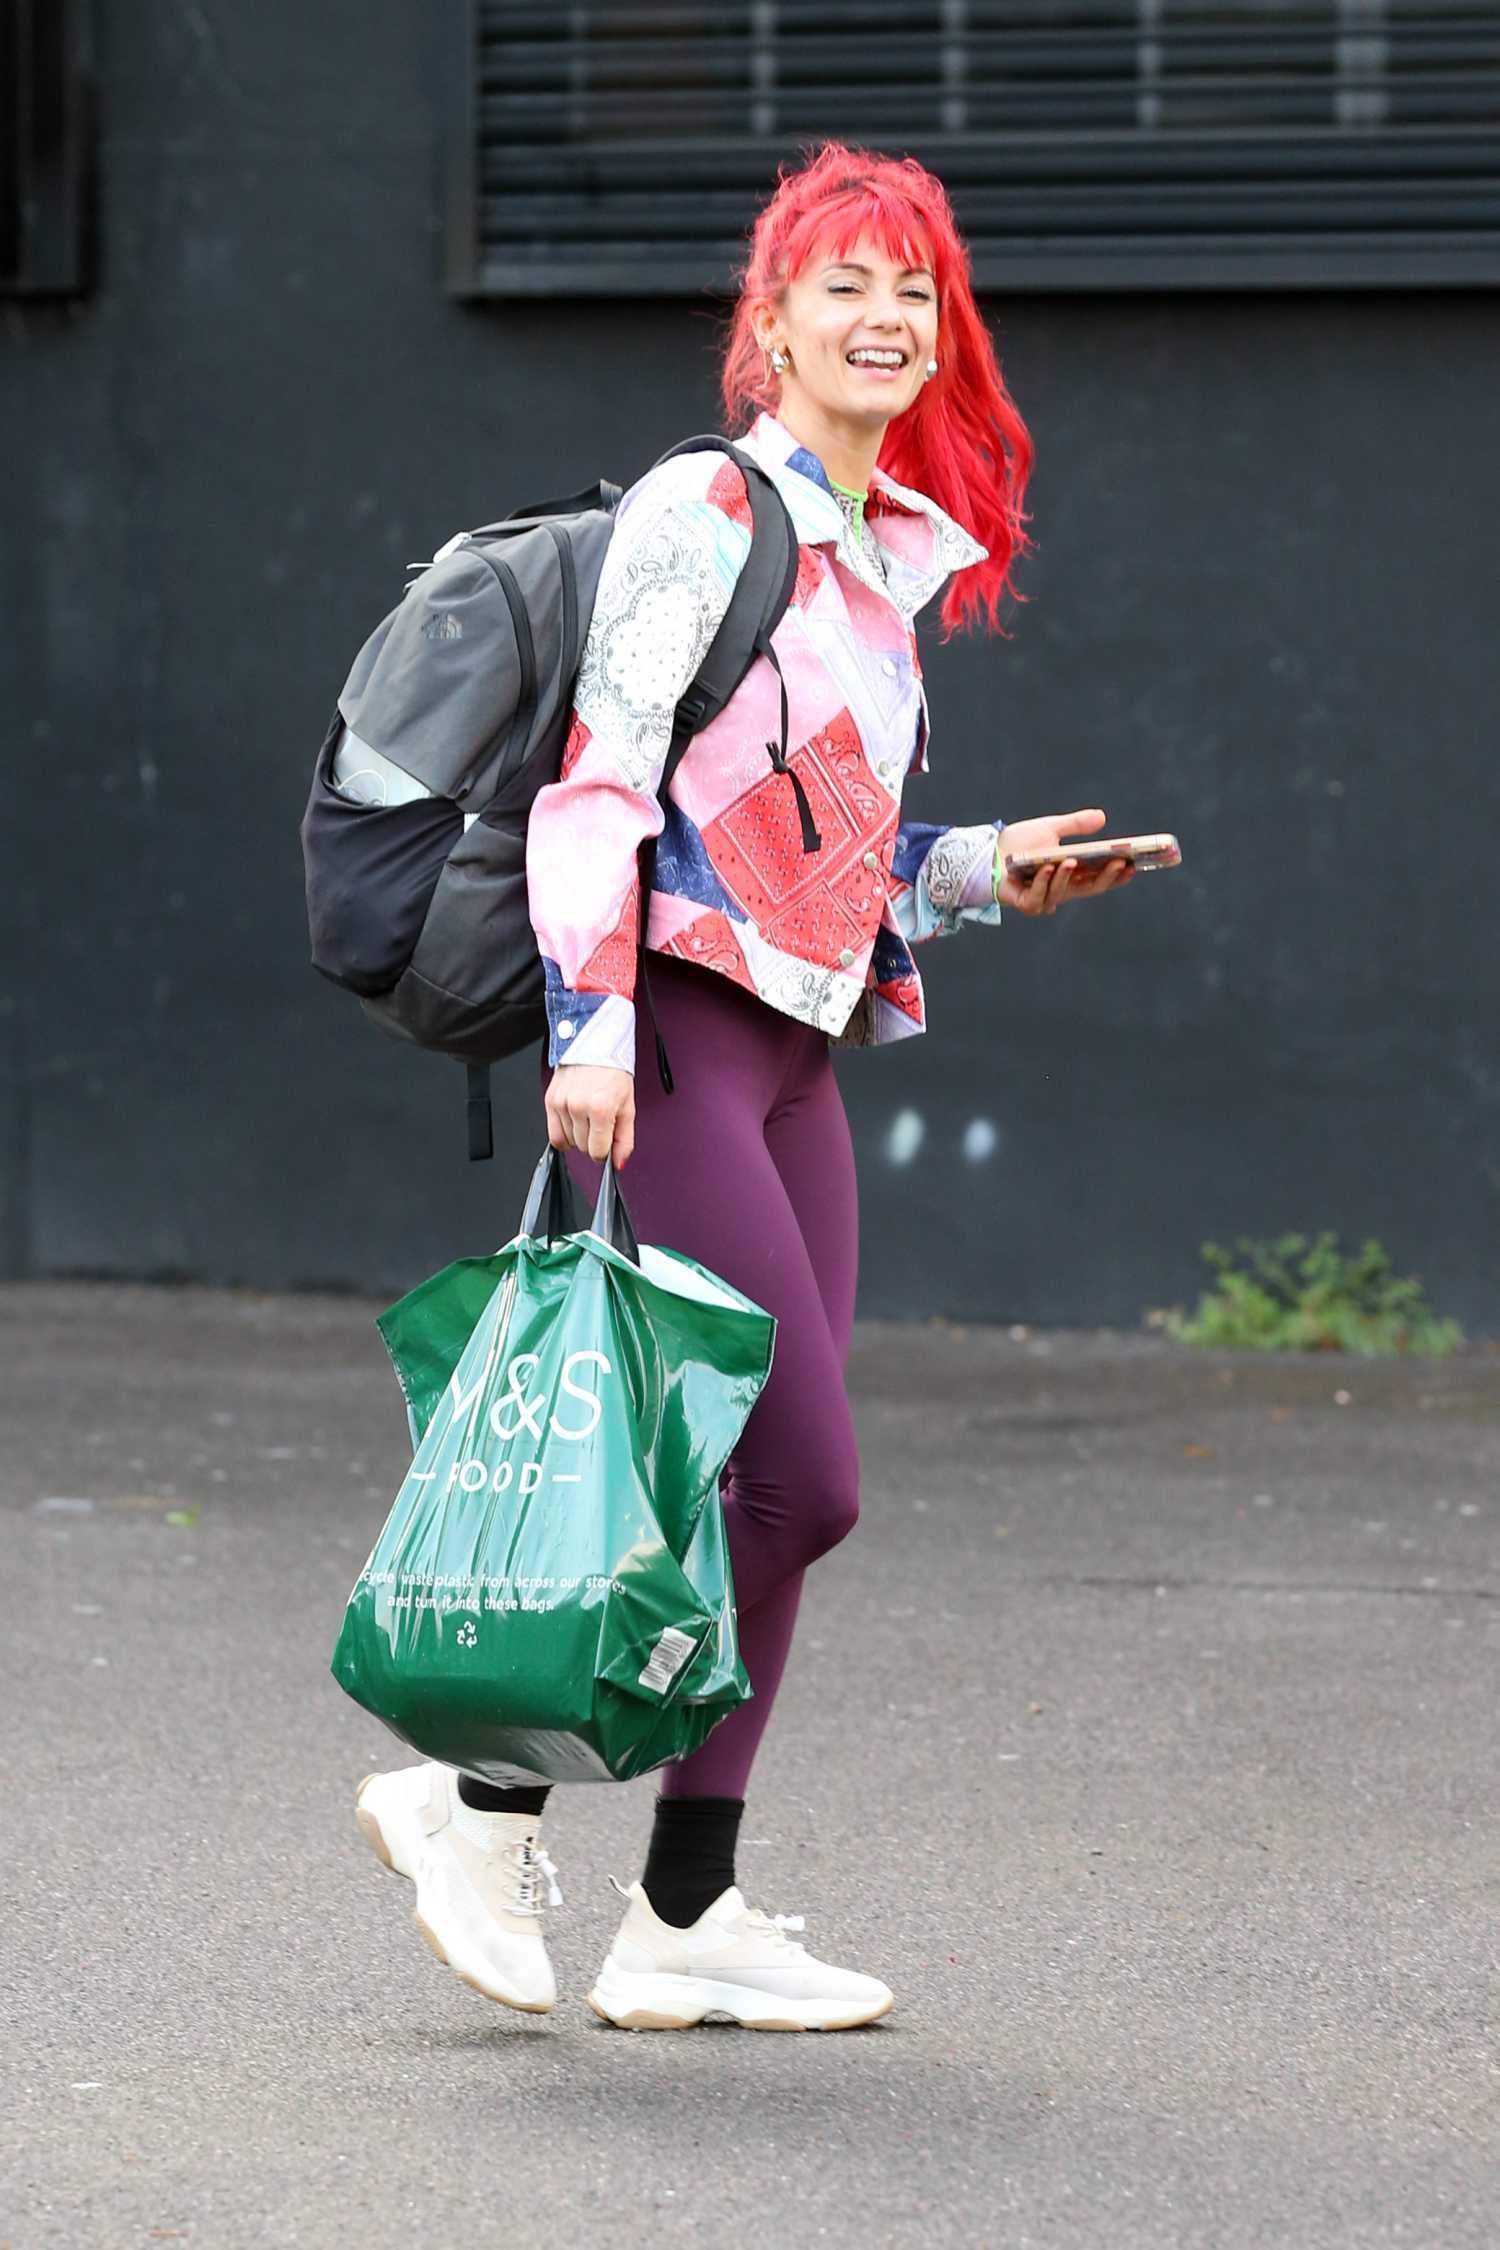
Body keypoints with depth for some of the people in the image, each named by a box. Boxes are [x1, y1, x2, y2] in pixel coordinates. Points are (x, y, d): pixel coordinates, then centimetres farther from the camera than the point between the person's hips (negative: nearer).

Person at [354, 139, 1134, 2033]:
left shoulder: (892, 564, 19)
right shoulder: (700, 515, -7)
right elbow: (601, 782, -13)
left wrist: (991, 871, 13)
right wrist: (592, 1029, -21)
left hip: (799, 1053, 8)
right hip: (679, 1037, -8)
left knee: (783, 1491, 4)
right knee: (801, 1480, -13)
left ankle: (684, 1915, 8)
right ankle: (486, 1795, -2)